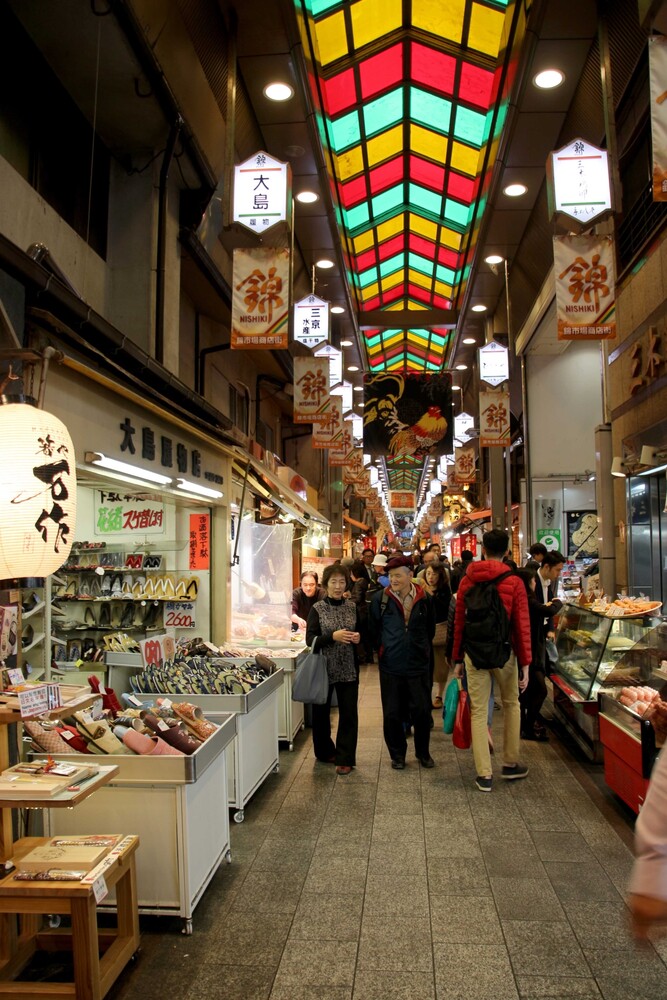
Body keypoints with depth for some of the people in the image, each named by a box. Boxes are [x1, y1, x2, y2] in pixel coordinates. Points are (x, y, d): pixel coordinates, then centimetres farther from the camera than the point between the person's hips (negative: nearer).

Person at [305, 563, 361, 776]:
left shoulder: (352, 607, 5)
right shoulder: (317, 609, -4)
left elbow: (361, 631, 16)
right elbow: (310, 639, -9)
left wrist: (358, 637, -7)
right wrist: (333, 636, -23)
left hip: (348, 669, 2)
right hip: (324, 668, -2)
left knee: (348, 714, 1)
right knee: (321, 712, 11)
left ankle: (345, 758, 11)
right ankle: (325, 752, 31)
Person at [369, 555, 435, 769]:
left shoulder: (424, 599, 0)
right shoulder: (381, 598, -4)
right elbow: (373, 629, 5)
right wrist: (383, 649, 6)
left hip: (418, 664, 1)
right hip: (390, 665, -1)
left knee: (422, 711, 8)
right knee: (392, 713, 7)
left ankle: (423, 752, 28)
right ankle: (397, 754, 25)